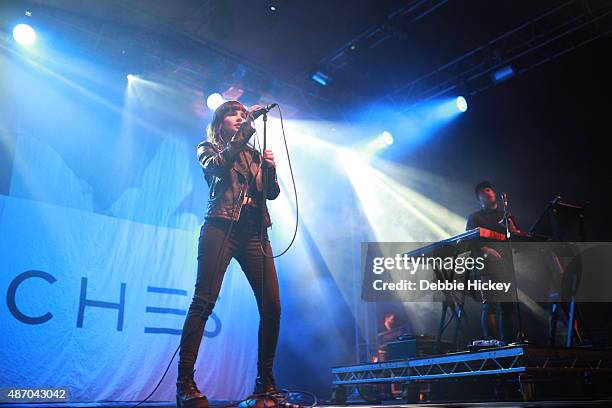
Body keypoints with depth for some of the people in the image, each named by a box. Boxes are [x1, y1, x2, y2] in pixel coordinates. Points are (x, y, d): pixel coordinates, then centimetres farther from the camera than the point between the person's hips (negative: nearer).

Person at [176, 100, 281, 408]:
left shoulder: (254, 154, 25)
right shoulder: (208, 149, 14)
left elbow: (272, 193, 17)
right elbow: (218, 166, -10)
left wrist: (270, 168, -2)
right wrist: (246, 131, -8)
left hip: (254, 233, 4)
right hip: (221, 228, -4)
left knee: (272, 305, -5)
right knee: (204, 301, -13)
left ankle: (265, 381, 6)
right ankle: (185, 383, -11)